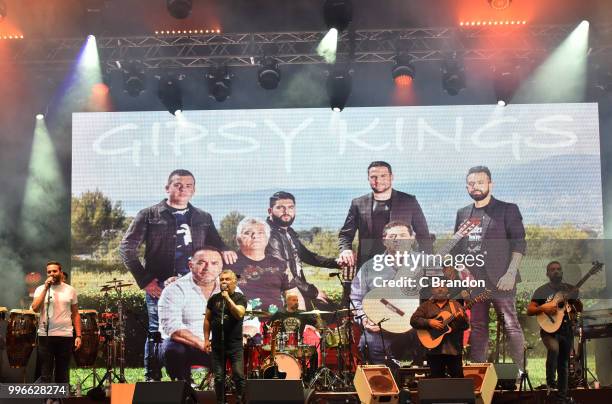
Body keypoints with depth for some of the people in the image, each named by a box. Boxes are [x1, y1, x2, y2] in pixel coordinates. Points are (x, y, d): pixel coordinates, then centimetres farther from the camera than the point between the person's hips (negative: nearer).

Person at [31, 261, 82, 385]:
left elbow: (75, 314, 8)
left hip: (65, 336, 1)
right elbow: (35, 308, -13)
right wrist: (46, 288, -13)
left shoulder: (70, 290, 6)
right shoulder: (41, 289, 4)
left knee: (62, 374, 8)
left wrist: (78, 335, 1)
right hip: (45, 336, -1)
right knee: (45, 374, 0)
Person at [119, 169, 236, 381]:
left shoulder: (203, 218, 17)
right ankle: (152, 378, 8)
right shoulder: (149, 215, 5)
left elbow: (215, 244, 22)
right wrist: (144, 280, -5)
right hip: (159, 286, -3)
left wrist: (224, 251, -4)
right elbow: (127, 247, 2)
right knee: (157, 331, -3)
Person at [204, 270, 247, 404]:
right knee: (219, 378, 6)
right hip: (217, 344, 3)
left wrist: (227, 298, -19)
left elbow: (239, 314, -19)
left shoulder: (240, 298, -1)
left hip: (235, 344, -3)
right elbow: (207, 319, 11)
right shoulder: (214, 298, 7)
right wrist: (206, 339, 6)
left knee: (238, 376, -7)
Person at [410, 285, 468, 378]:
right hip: (434, 349, 0)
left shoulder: (456, 305, 11)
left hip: (454, 349, 0)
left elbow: (466, 326, 6)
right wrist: (429, 322, -14)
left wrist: (461, 318, -17)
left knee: (458, 377, -1)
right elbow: (413, 320, 0)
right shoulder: (426, 305, 10)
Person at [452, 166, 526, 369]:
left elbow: (519, 244, -4)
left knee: (511, 325, -7)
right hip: (472, 282, 5)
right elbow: (457, 248, 20)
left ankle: (519, 369, -1)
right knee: (477, 328, 8)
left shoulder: (508, 210, 2)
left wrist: (510, 274, -13)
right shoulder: (462, 213, 16)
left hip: (500, 281, -5)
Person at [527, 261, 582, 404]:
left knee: (563, 363, 9)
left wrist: (576, 298, -13)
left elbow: (579, 309, 7)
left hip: (567, 330, 4)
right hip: (549, 329, -4)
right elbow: (529, 311, -4)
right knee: (554, 349, -33)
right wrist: (543, 308, -23)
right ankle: (550, 380, -13)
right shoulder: (542, 290, -1)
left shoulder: (570, 289, 9)